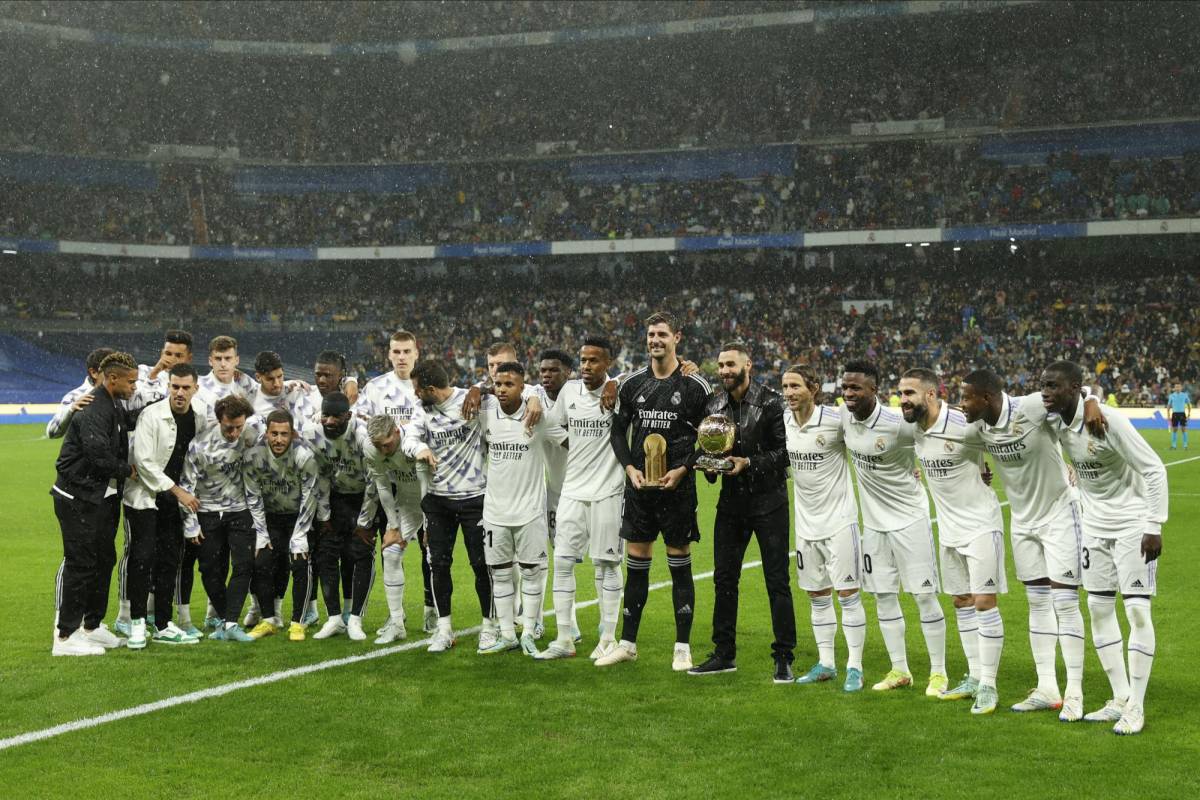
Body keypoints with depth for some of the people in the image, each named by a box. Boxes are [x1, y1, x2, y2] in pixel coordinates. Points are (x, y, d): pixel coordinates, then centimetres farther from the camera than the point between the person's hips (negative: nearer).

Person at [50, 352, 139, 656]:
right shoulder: (93, 410, -20)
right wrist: (128, 470, -11)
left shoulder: (115, 408, 13)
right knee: (80, 564, -6)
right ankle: (66, 637, 1)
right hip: (79, 498, -10)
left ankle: (93, 626, 27)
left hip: (104, 497, 10)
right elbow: (99, 454, -26)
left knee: (104, 560, 15)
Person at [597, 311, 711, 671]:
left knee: (680, 565, 2)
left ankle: (683, 648, 10)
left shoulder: (695, 385, -4)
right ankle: (628, 643, 17)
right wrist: (629, 467, -2)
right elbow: (618, 430, 12)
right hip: (639, 486, 3)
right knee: (636, 564, 8)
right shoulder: (632, 384, 6)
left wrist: (683, 469, -11)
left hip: (677, 487, -3)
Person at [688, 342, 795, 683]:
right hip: (731, 501, 5)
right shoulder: (714, 406, 7)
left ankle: (784, 659, 4)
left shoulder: (771, 402, -8)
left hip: (768, 501, -5)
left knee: (777, 581, -3)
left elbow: (784, 451, -10)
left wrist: (748, 463, -19)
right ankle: (724, 654, 20)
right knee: (724, 578, 8)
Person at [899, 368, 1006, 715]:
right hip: (949, 527, 8)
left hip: (980, 524, -8)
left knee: (984, 601, -7)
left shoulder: (965, 426, -23)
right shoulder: (914, 429, -1)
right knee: (961, 602, 12)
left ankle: (988, 686, -1)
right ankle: (974, 677, 22)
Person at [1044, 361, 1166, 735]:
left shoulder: (1110, 421, -25)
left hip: (1133, 525, -7)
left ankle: (1136, 707, 1)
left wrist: (1154, 526, -21)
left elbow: (1154, 469, -19)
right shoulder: (1056, 425, -6)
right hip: (1096, 524, 7)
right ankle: (1119, 699, 17)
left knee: (1137, 610, -7)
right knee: (1099, 608, 7)